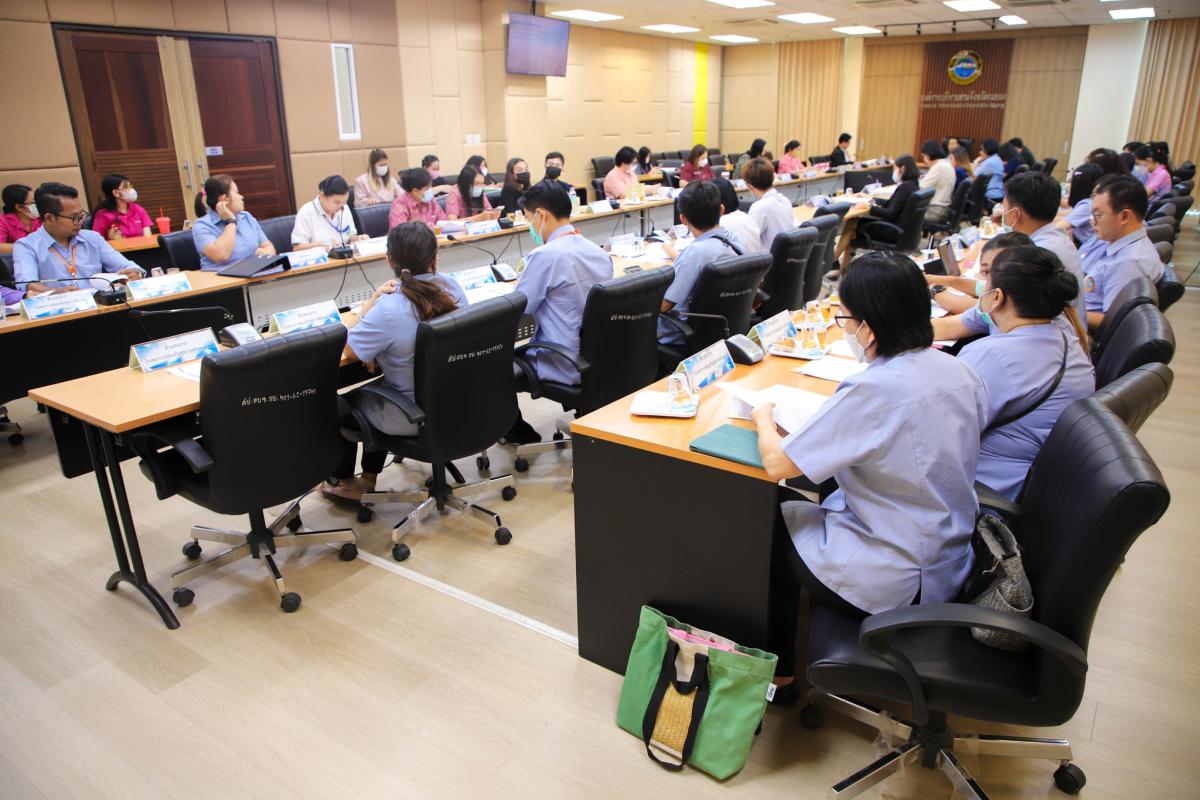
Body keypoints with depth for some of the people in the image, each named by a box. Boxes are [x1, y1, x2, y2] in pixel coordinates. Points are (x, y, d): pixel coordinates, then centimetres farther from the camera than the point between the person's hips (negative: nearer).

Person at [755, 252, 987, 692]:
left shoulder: (874, 391, -29)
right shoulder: (959, 372, -4)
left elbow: (776, 463, -24)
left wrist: (764, 418, -3)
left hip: (894, 583, -8)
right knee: (800, 507, 23)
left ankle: (777, 670, 31)